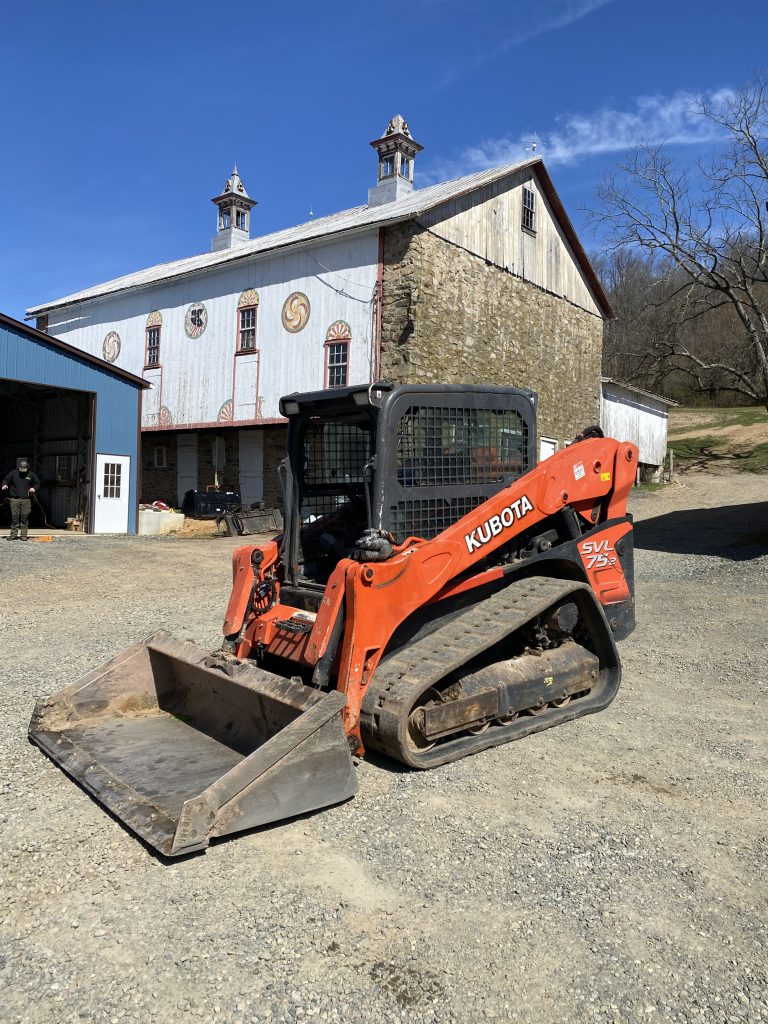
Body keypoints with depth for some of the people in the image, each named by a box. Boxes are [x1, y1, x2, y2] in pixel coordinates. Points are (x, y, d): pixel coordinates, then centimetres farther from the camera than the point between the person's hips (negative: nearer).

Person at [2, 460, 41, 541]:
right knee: (14, 517, 0)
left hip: (26, 500, 0)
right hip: (14, 499, 0)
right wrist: (5, 485, -6)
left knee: (25, 518, -1)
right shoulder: (13, 473, 9)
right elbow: (6, 480, 15)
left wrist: (34, 488, -1)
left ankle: (23, 535, 4)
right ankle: (13, 534, 6)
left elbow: (37, 483, 18)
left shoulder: (31, 475, 10)